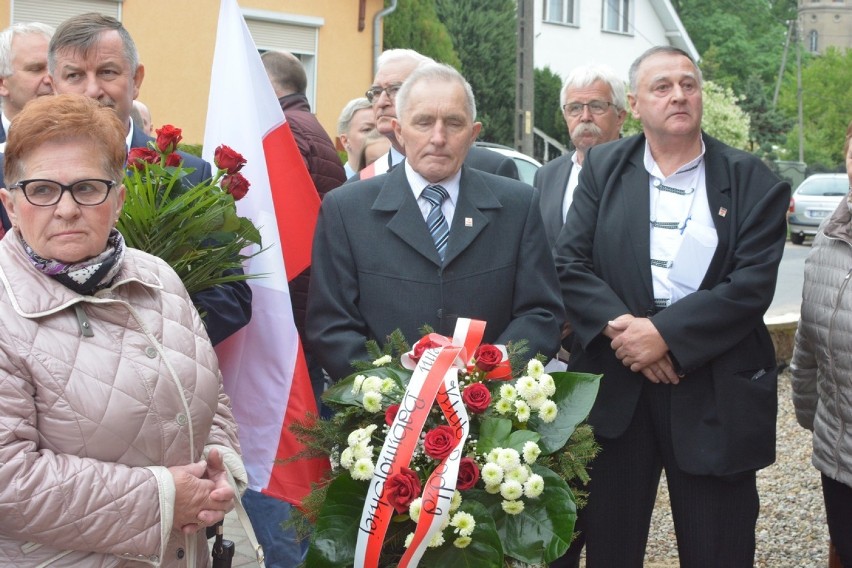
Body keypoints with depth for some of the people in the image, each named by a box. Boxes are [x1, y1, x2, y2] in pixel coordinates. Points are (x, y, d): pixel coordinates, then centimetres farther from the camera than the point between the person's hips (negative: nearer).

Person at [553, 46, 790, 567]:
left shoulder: (752, 182, 1)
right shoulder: (603, 168, 8)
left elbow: (753, 283, -9)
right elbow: (571, 263, 0)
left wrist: (665, 333, -17)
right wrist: (620, 327, -16)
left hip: (716, 393, -1)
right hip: (614, 386, 1)